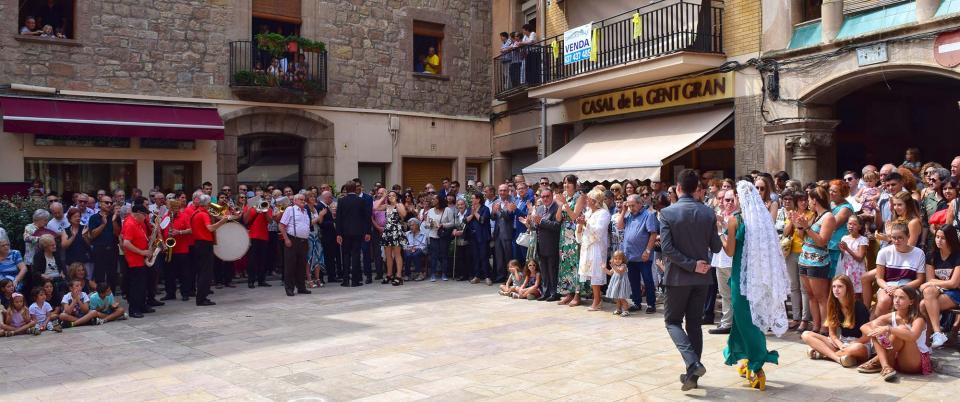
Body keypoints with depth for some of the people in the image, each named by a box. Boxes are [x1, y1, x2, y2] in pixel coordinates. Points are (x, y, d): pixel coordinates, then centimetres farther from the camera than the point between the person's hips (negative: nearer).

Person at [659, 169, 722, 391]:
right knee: (694, 323, 14)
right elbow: (716, 247, 1)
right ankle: (693, 373, 16)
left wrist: (691, 264, -13)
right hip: (701, 277, 4)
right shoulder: (708, 213, -3)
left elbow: (667, 248, -18)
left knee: (673, 321, 10)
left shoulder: (667, 213, -11)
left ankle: (693, 364, -11)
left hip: (678, 277, -3)